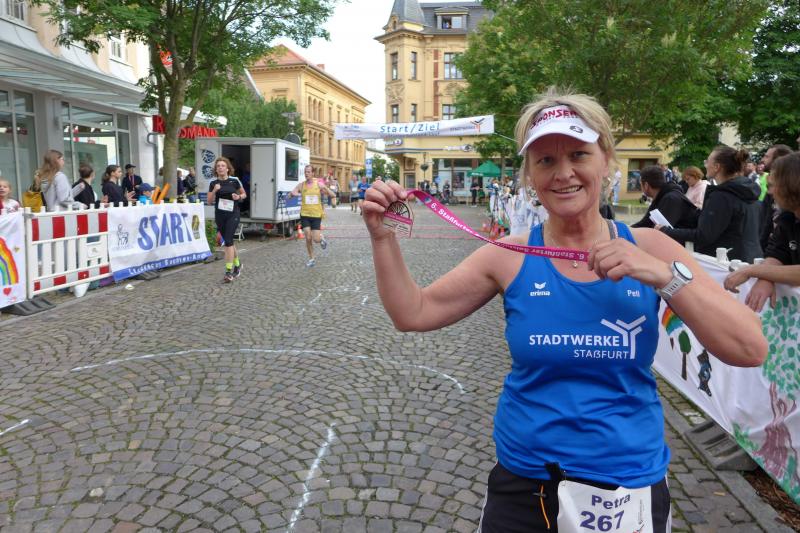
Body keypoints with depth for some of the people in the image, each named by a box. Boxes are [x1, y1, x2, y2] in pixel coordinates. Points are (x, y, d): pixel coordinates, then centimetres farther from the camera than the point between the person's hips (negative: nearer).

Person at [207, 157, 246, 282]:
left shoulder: (234, 180, -2)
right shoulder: (213, 183, 4)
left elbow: (244, 194, 12)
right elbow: (209, 202, 3)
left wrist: (239, 197, -10)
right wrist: (214, 191, -12)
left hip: (233, 215, -4)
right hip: (219, 215, 4)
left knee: (228, 241, -15)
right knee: (228, 241, 14)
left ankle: (229, 272, -13)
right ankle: (237, 265, 34)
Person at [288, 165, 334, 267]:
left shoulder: (319, 184, -3)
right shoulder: (301, 185, 0)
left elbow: (332, 195, -5)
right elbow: (289, 196, 0)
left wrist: (325, 189, -25)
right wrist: (292, 194, -24)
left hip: (316, 215, -1)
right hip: (305, 215, 1)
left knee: (316, 239, -6)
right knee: (308, 238, -5)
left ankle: (321, 238, 32)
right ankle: (311, 259, 14)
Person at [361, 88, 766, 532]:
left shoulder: (649, 249, -8)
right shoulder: (511, 257, -8)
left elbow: (750, 351, -12)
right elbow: (413, 313, -5)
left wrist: (665, 275, -24)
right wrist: (383, 238, -16)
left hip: (630, 486, 1)